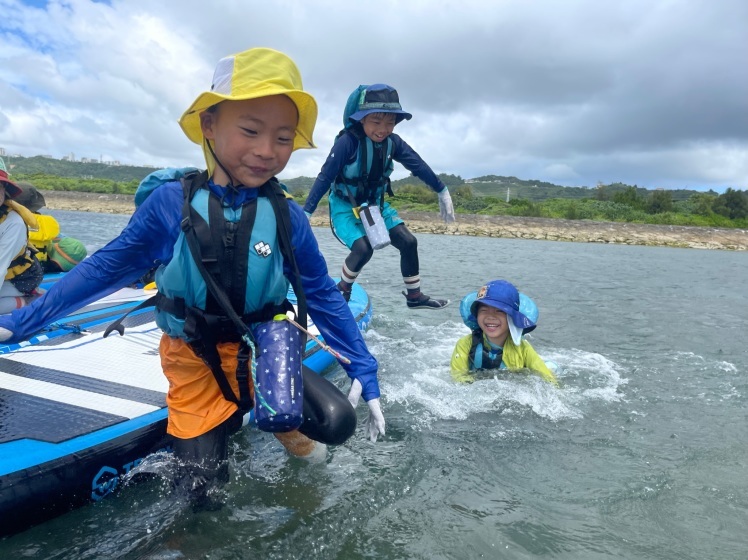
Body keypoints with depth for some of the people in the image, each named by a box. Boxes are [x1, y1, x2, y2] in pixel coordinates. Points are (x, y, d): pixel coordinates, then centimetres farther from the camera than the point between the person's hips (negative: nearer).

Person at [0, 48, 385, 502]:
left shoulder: (288, 218, -12)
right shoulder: (171, 203, -14)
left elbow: (324, 297, -4)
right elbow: (107, 269, -2)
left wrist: (365, 372, -5)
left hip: (262, 353, 1)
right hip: (193, 363, 0)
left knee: (338, 421, -20)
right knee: (203, 487, 3)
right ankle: (228, 418, 33)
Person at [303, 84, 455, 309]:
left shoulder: (393, 142, -10)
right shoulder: (348, 141, -26)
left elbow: (418, 166, -1)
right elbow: (325, 177, -25)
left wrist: (442, 192, 5)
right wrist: (306, 213, -26)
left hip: (375, 205, 6)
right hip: (345, 206, -6)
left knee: (408, 242, -2)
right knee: (363, 248, -26)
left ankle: (414, 296, 15)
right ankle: (342, 291, 3)